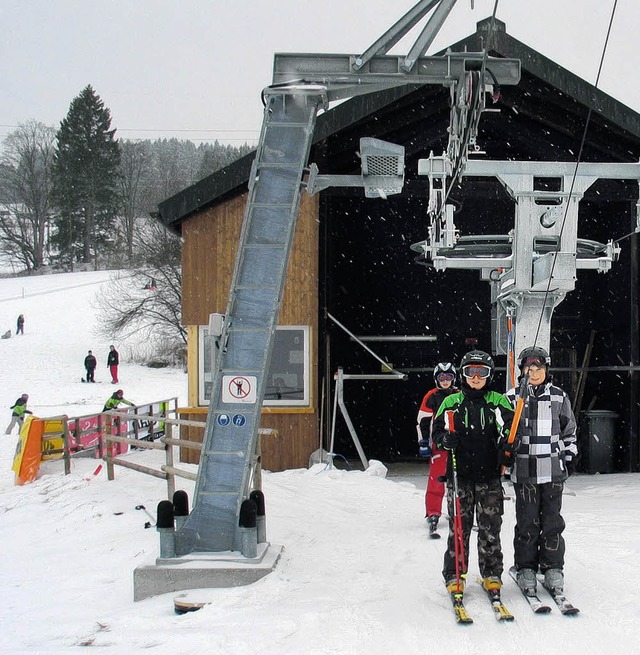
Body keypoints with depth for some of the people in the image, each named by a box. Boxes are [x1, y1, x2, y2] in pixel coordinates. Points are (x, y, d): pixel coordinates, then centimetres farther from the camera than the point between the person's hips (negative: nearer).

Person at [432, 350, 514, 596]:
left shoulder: (498, 401, 6)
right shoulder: (451, 402, 8)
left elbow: (510, 429, 1)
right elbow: (436, 431, 10)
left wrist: (506, 442, -20)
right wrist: (446, 439, -12)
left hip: (489, 476, 0)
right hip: (459, 475, 0)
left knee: (490, 528, 4)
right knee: (459, 527, 2)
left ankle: (492, 574, 17)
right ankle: (454, 576, 11)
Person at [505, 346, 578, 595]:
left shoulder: (559, 397, 8)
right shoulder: (512, 397, 4)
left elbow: (569, 430, 16)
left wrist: (569, 457, 11)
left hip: (553, 470, 1)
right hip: (524, 470, -1)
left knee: (552, 521, 5)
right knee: (527, 522, 2)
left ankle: (553, 568, 16)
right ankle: (525, 568, 14)